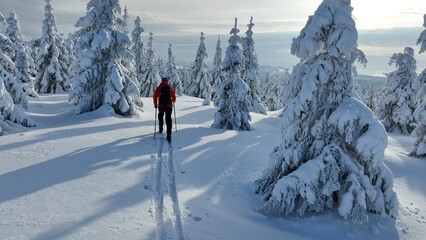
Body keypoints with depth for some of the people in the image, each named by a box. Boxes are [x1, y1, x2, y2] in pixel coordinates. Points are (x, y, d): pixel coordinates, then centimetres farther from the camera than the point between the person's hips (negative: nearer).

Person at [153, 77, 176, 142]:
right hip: (169, 106, 0)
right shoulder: (170, 88, 2)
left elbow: (155, 96, -3)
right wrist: (173, 102, 27)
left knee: (160, 117, 25)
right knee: (168, 120, -2)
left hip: (160, 106, 1)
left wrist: (155, 104, 8)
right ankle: (169, 135, -10)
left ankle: (161, 130, 36)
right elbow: (174, 97, 6)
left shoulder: (158, 88, 1)